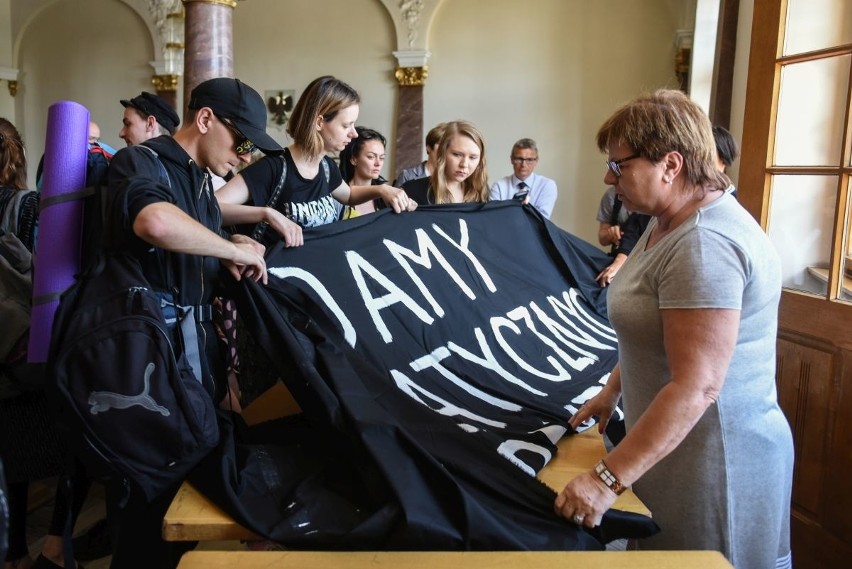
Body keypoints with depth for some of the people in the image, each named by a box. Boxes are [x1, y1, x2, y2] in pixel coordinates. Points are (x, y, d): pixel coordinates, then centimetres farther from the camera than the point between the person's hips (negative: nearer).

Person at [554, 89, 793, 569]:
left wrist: (607, 480, -28)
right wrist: (611, 393, 17)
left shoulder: (705, 245, -25)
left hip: (715, 464, -9)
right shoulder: (669, 222, 7)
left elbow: (696, 387, -30)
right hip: (677, 443, 9)